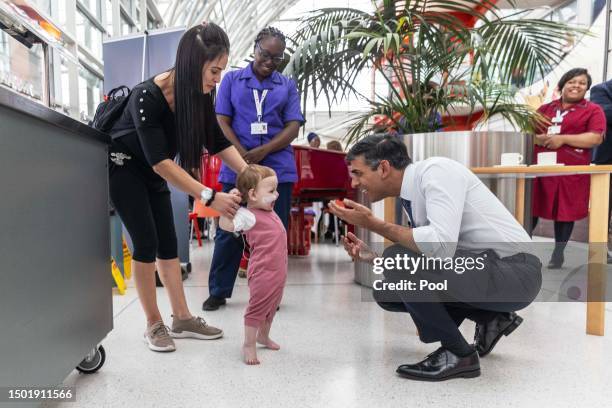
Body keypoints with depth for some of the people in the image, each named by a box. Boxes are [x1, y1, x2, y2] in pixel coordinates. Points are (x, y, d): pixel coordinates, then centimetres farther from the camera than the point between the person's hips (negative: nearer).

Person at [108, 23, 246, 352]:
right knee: (146, 242, -10)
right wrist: (210, 197, -40)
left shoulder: (199, 94, -14)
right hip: (123, 167, -6)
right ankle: (154, 325, 4)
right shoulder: (147, 96, -33)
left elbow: (218, 142, -9)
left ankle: (182, 319, 11)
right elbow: (159, 160, -36)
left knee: (168, 242, 4)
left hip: (153, 173, 6)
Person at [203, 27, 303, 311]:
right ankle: (219, 291, 18)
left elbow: (293, 127, 2)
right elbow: (222, 122, 3)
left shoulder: (288, 86, 12)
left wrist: (262, 151, -14)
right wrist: (243, 156, -13)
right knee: (229, 231, 5)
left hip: (277, 169, 1)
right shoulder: (231, 80, 11)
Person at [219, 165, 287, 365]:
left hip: (278, 271, 10)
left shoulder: (270, 212, 9)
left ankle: (263, 336, 44)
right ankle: (249, 344, 20)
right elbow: (225, 224, -34)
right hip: (263, 273, -9)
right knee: (257, 308, 3)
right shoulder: (250, 215, -19)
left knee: (271, 307, 24)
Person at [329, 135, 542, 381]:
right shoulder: (412, 196, 9)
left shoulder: (436, 170, -16)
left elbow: (441, 246, -31)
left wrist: (373, 224, -21)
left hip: (515, 272, -9)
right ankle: (490, 318, 14)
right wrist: (372, 257, 2)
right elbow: (425, 262, 14)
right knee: (385, 291, 5)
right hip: (477, 270, 9)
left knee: (401, 259, -26)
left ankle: (457, 354, -6)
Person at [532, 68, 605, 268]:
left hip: (571, 170, -3)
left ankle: (558, 253, 18)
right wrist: (539, 138, -10)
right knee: (531, 208, 5)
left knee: (565, 212, 3)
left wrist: (562, 139, -14)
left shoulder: (593, 110, 4)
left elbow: (596, 138, -8)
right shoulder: (545, 108, 16)